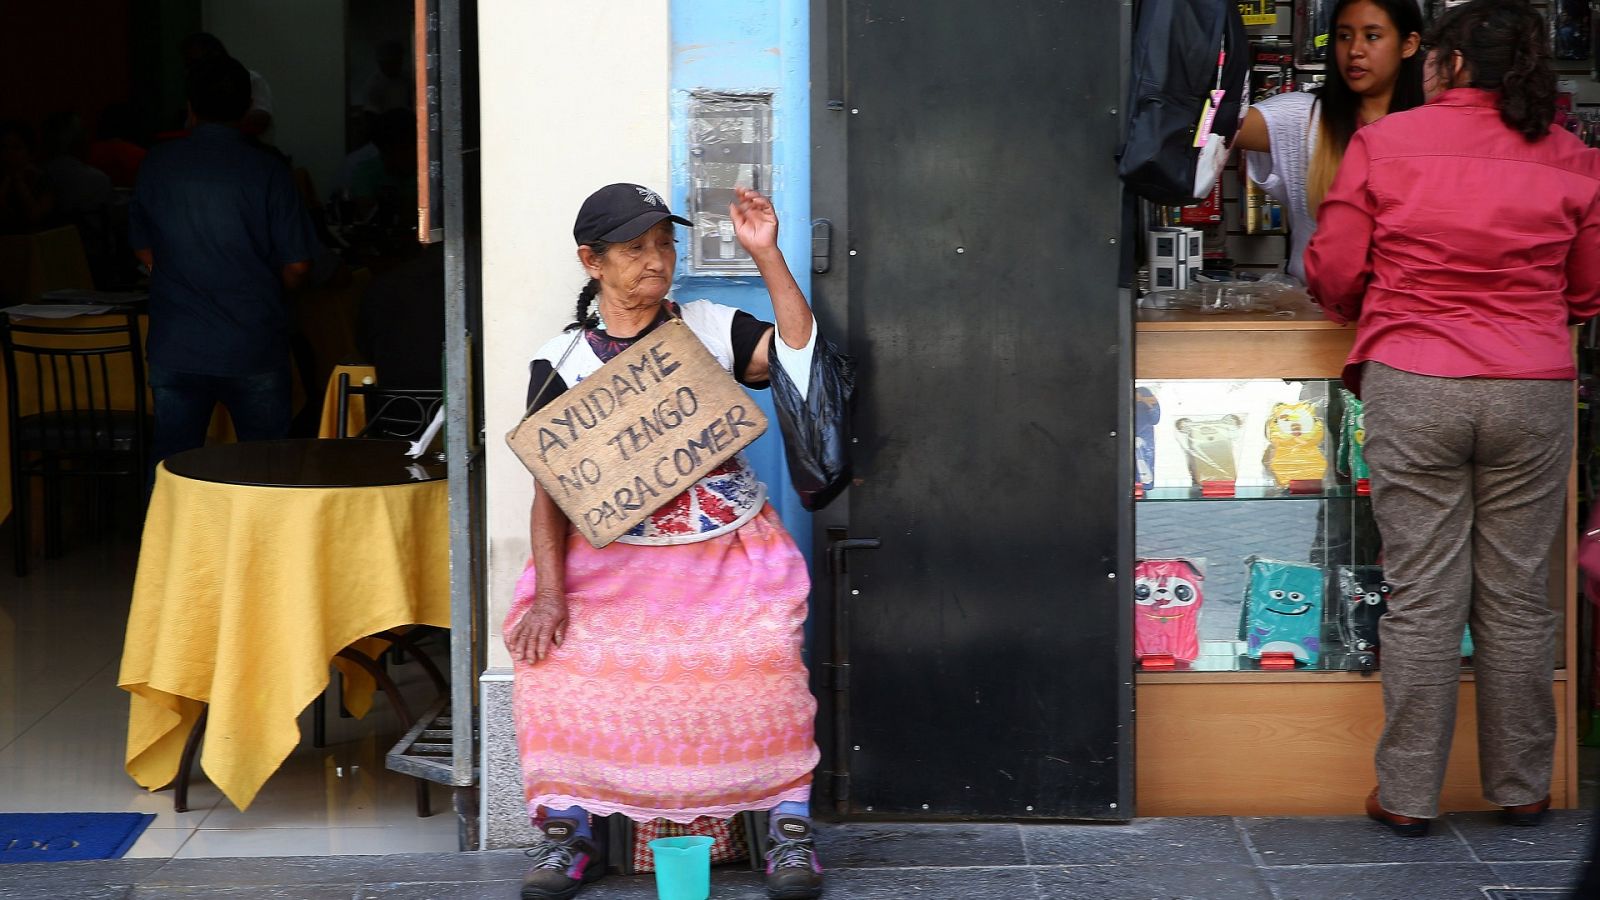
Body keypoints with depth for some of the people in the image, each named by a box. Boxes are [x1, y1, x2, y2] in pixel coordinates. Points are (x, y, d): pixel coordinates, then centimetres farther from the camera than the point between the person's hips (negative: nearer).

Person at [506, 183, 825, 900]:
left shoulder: (711, 329, 8)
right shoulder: (561, 361, 7)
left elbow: (799, 355, -8)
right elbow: (551, 488, 2)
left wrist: (766, 255, -13)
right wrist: (548, 594, -9)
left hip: (725, 551, -1)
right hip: (609, 559, 1)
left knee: (761, 659, -28)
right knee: (558, 662, -24)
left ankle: (791, 828, -15)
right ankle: (570, 831, -8)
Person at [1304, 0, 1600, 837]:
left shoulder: (1383, 143, -2)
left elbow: (1332, 275, 1)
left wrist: (1369, 315, 23)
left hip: (1411, 388, -1)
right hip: (1532, 390, 2)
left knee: (1422, 594, 3)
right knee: (1517, 594, 9)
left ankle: (1407, 795, 8)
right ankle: (1520, 788, 19)